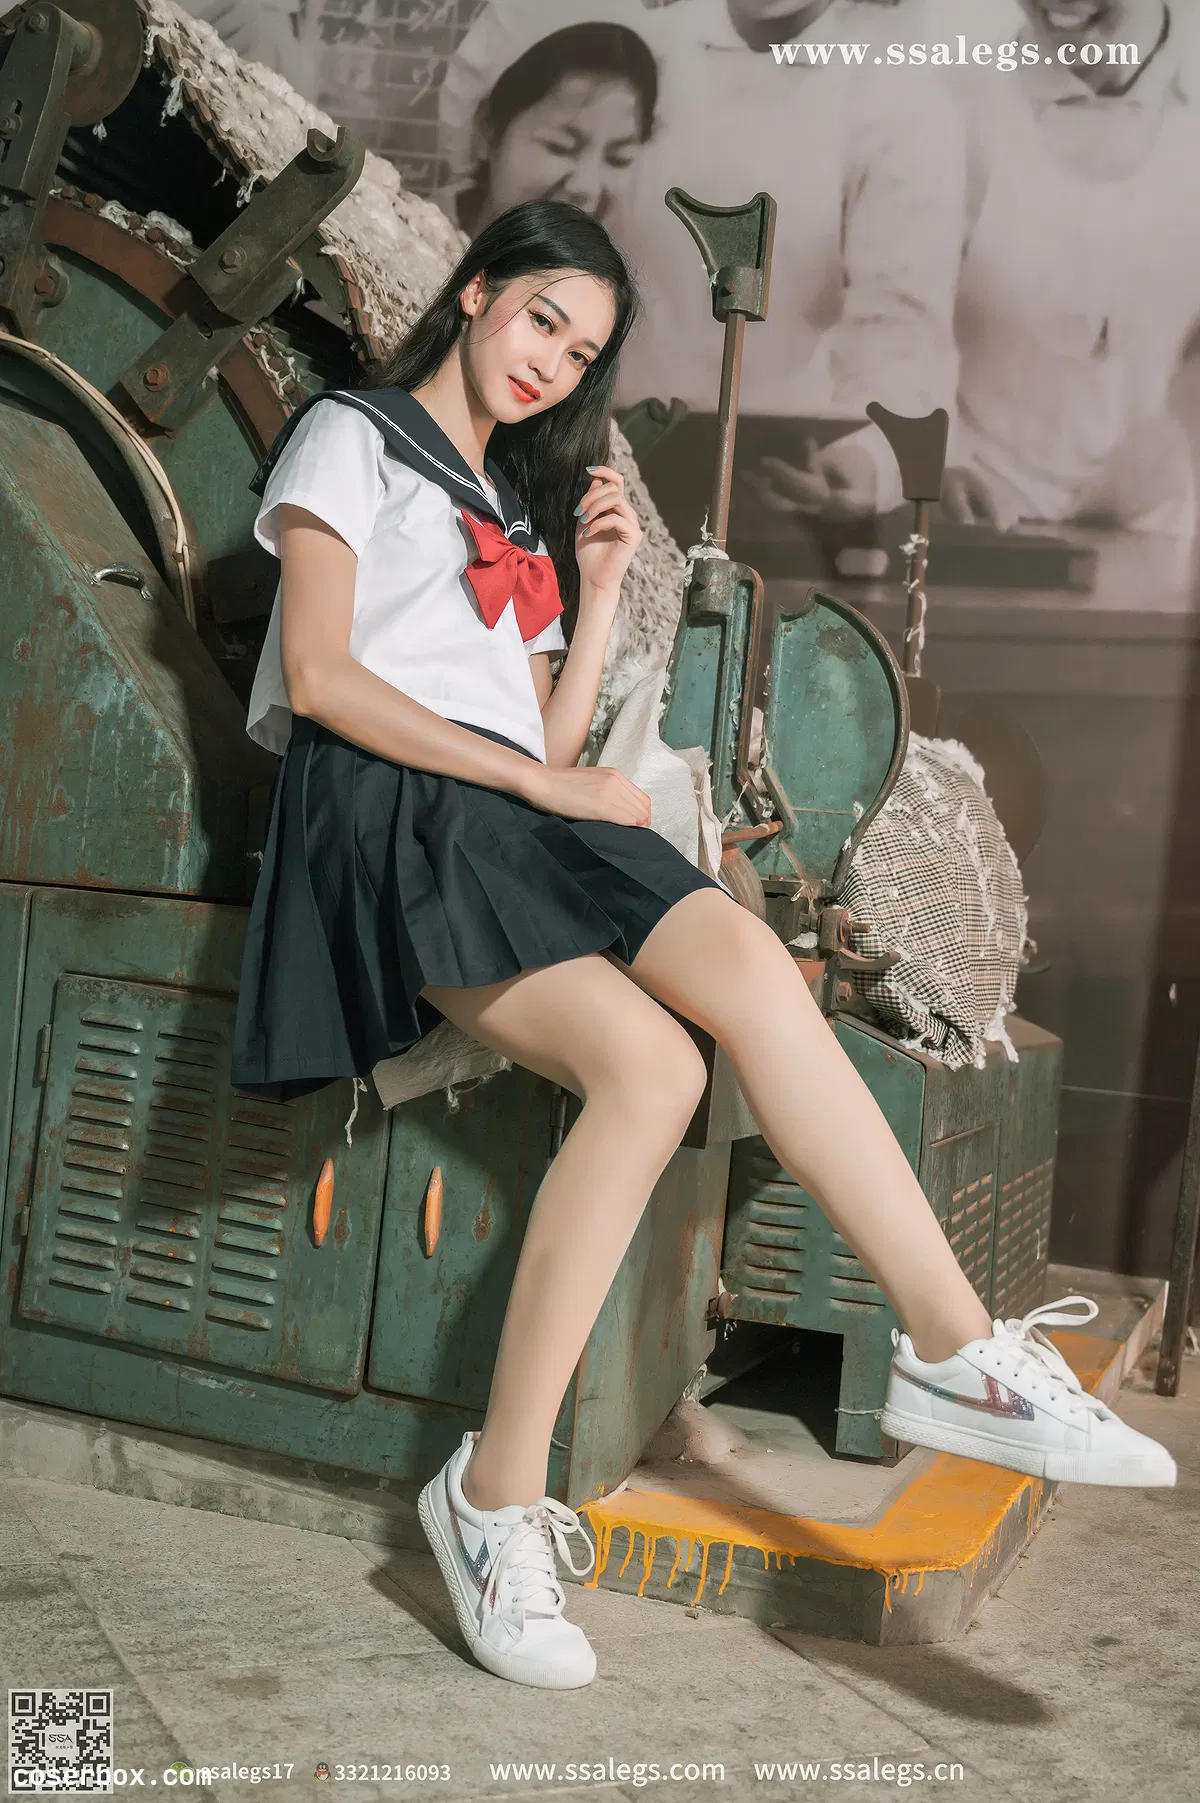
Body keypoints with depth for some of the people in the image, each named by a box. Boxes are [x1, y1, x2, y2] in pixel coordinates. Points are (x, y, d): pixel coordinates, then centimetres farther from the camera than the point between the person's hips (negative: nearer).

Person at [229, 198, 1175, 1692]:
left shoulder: (522, 503, 31)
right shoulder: (352, 438, 11)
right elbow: (320, 679, -5)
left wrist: (602, 586, 12)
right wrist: (541, 782, -9)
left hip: (518, 817, 6)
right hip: (390, 815, -6)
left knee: (743, 961, -27)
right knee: (650, 1061, -31)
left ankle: (955, 1352, -29)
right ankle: (499, 1496, -25)